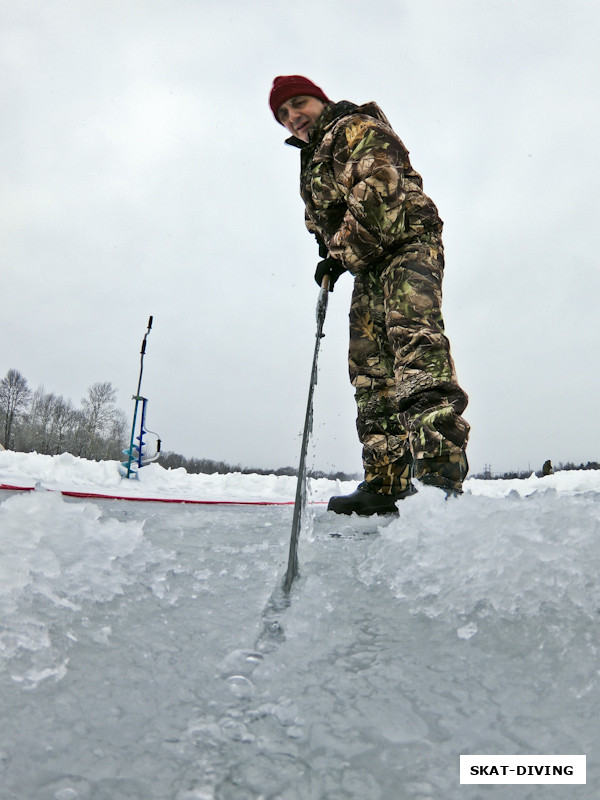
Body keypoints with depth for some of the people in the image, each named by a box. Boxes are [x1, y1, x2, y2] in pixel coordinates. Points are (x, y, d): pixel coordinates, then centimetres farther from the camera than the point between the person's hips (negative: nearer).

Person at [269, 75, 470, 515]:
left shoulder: (356, 127, 2)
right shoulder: (313, 157, 29)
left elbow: (376, 193, -15)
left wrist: (341, 253, -13)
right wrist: (331, 255, 7)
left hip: (407, 245, -8)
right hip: (369, 265, 9)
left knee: (411, 334, -30)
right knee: (369, 367, -2)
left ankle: (440, 461, -42)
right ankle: (386, 483, -4)